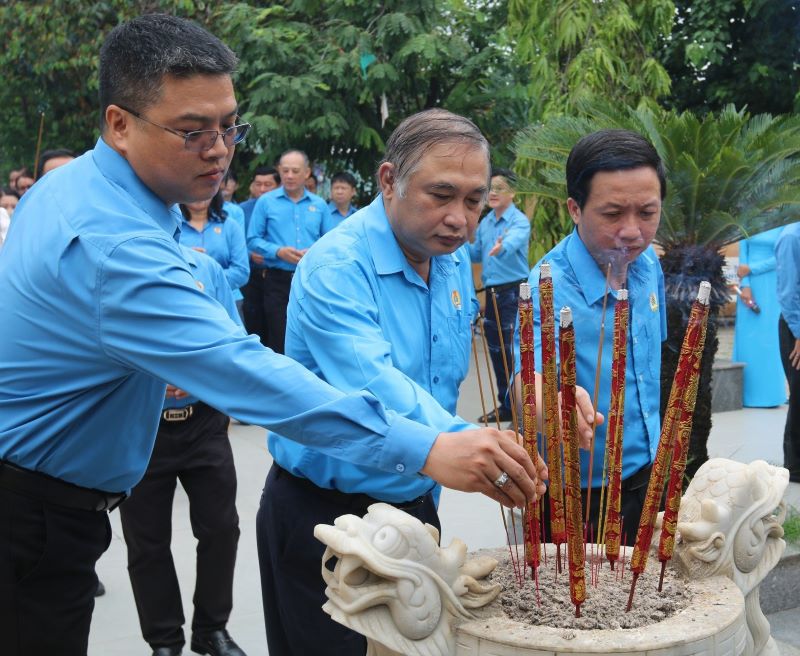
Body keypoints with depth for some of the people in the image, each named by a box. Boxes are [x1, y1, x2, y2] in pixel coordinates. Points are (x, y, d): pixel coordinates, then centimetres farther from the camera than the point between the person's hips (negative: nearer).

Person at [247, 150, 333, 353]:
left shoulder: (320, 205, 8)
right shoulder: (266, 202, 3)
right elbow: (253, 240, 0)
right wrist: (278, 251, -15)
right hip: (278, 279, -2)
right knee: (278, 338, 0)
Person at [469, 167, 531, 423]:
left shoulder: (519, 220, -10)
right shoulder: (485, 223, 13)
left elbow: (514, 239, -33)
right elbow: (477, 255, 24)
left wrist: (501, 246, -55)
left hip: (514, 292, -8)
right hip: (492, 293, 8)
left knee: (514, 351, -8)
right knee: (496, 351, 13)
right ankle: (505, 405, 25)